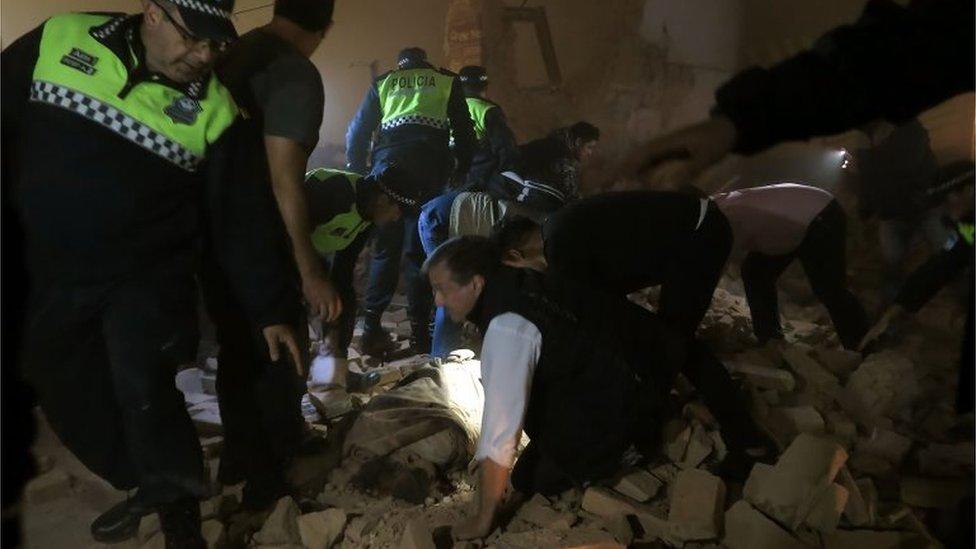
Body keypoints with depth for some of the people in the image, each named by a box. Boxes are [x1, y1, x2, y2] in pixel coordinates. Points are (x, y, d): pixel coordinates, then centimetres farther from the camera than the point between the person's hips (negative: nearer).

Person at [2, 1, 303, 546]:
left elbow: (241, 217, -7)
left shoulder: (214, 109, -10)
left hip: (149, 274, -3)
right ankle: (146, 486, 38)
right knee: (70, 394, 14)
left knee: (140, 384, -21)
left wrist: (271, 309, -7)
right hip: (49, 276, 4)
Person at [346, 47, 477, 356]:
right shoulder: (447, 80, 21)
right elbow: (464, 131, 14)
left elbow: (357, 131, 17)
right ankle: (420, 333, -1)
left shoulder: (383, 83, 23)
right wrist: (461, 170, 18)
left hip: (388, 159, 1)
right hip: (430, 161, -1)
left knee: (385, 247, 7)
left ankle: (372, 329, 2)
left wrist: (356, 173, 20)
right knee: (419, 249, 1)